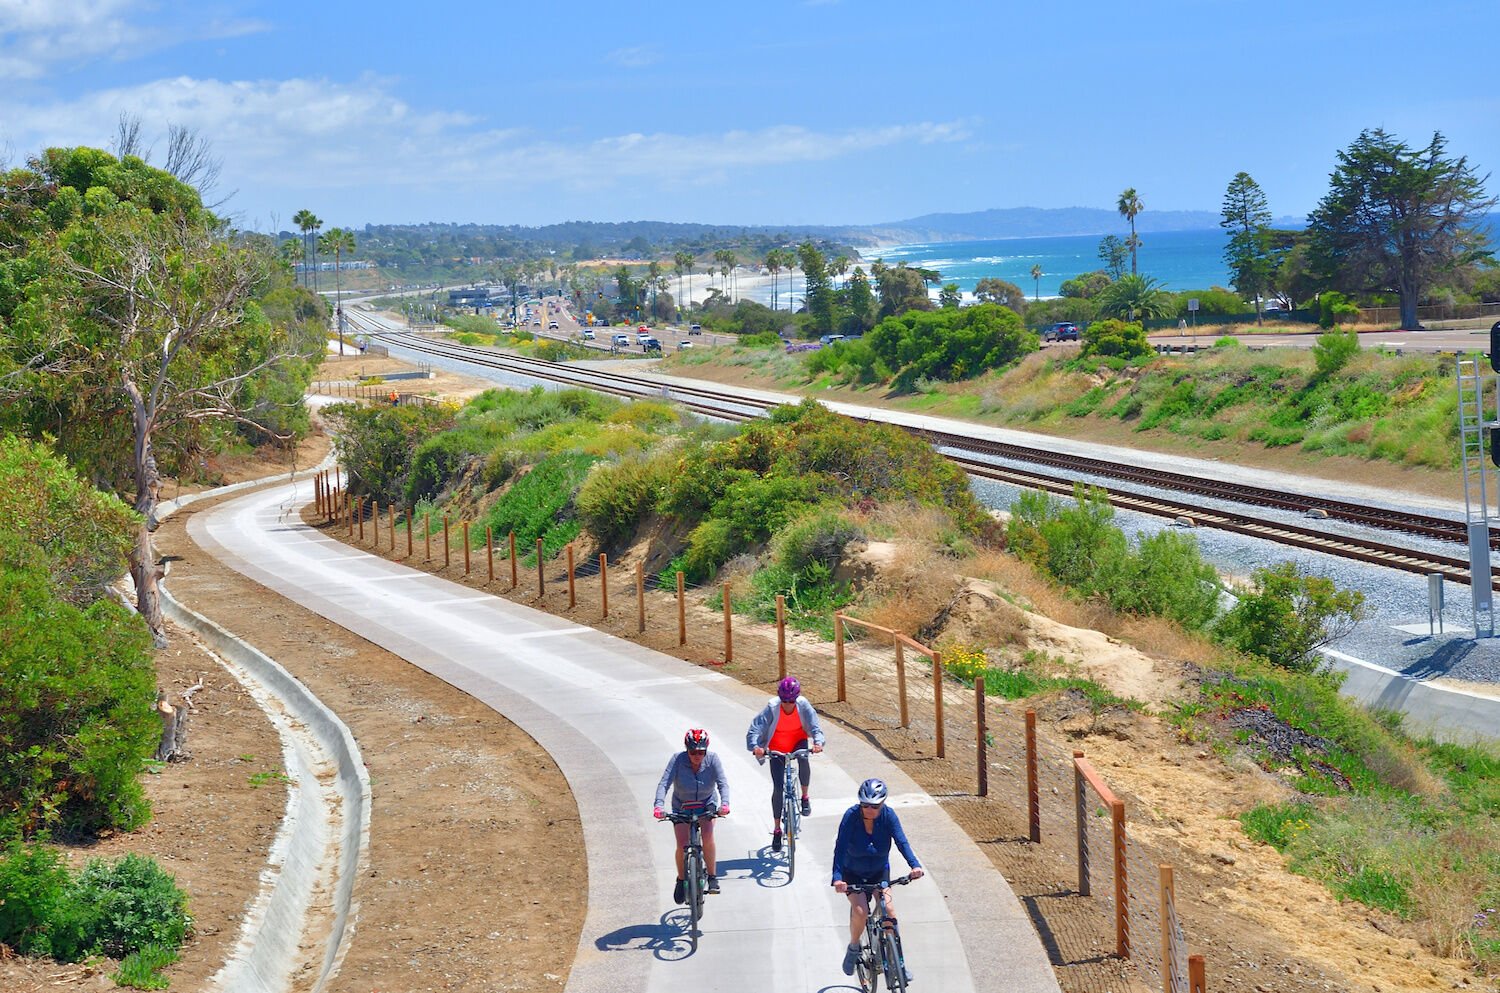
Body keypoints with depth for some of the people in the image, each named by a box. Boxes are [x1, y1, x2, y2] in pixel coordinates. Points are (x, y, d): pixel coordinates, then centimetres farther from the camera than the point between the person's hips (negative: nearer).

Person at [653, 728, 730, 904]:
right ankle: (681, 879, 14)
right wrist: (659, 805, -45)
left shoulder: (712, 760, -19)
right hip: (682, 807, 0)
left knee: (707, 835, -24)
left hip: (706, 804, 0)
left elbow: (723, 783, -26)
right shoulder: (678, 760, -22)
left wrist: (724, 803, -44)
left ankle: (712, 876, -8)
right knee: (682, 845, -11)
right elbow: (664, 783, -30)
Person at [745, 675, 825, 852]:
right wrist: (755, 746, -47)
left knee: (803, 758, -34)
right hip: (777, 748, -1)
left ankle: (805, 797, -11)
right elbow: (756, 727, -29)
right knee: (778, 787, -5)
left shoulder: (803, 705, -21)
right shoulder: (772, 707, -25)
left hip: (798, 741, 1)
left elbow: (815, 725, -25)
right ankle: (776, 829, 8)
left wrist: (818, 742, -46)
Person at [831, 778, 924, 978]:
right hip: (853, 873, -2)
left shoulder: (888, 815, -18)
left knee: (889, 909, -15)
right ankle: (853, 948, 6)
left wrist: (914, 865, -45)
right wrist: (837, 877, -46)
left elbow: (901, 841, -27)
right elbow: (840, 847, -32)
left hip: (879, 871, 2)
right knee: (860, 911, -22)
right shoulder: (851, 816, -25)